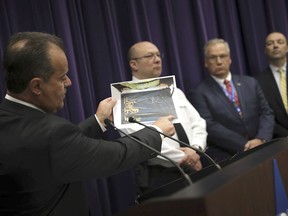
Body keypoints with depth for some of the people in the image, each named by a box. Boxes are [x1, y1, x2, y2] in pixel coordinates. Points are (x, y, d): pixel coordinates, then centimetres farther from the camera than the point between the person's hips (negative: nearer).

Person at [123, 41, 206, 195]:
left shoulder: (174, 92, 16)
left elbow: (198, 123, 11)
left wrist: (196, 148, -10)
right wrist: (184, 158, -18)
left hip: (193, 171, 6)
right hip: (158, 178, -6)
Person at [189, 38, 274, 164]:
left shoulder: (250, 83, 15)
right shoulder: (199, 93, 1)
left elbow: (266, 113, 11)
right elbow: (209, 126, -9)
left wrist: (261, 139, -8)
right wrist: (244, 145, -15)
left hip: (260, 150, 4)